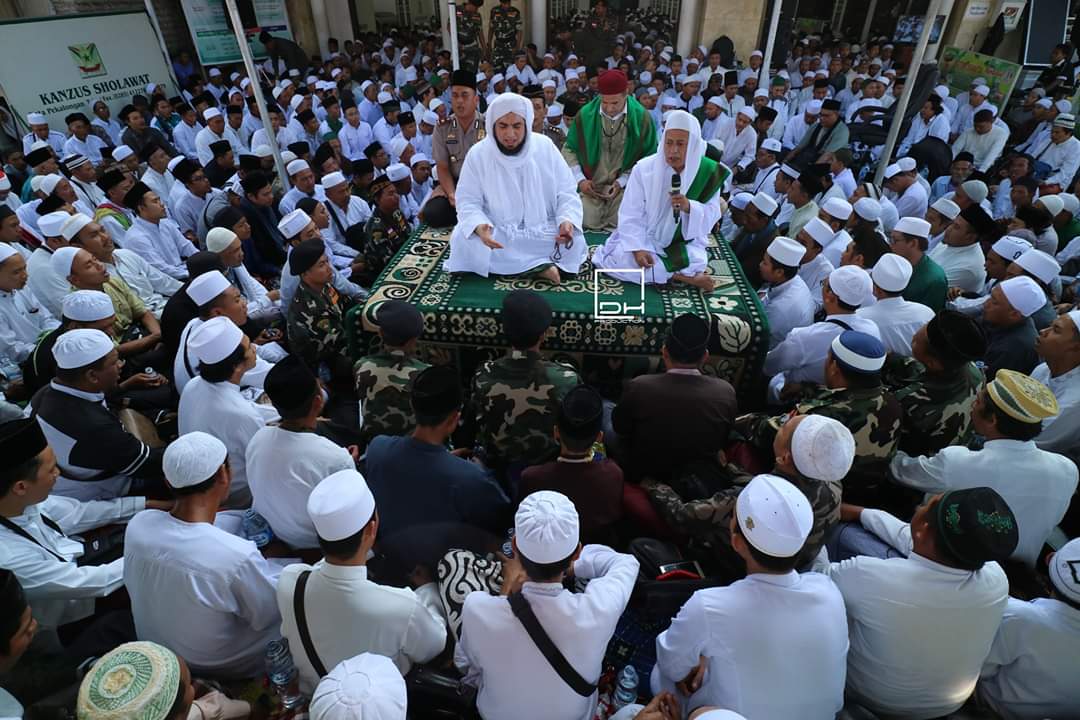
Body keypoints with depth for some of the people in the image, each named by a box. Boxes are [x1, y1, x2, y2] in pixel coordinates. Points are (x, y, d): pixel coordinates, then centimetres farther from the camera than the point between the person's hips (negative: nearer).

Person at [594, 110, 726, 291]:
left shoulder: (708, 172, -8)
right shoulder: (643, 169, -12)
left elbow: (712, 215, -7)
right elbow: (631, 216, -12)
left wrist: (689, 207, -29)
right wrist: (638, 248, -27)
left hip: (685, 242, -1)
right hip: (646, 238, 1)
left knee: (696, 261, -31)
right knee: (620, 260, -27)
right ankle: (685, 277, -19)